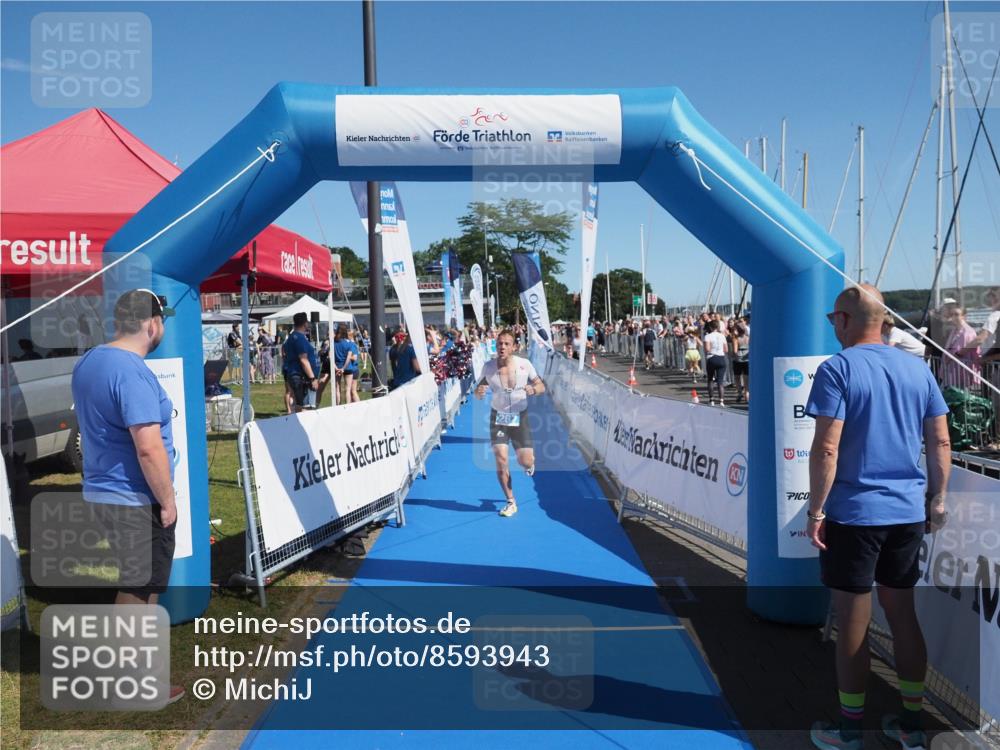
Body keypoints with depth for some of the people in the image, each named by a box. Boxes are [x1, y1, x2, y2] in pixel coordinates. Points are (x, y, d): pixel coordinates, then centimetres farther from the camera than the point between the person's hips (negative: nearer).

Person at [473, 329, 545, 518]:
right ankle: (511, 503, 12)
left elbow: (541, 386, -3)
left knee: (526, 462, -4)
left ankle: (529, 461, 37)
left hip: (520, 417, -1)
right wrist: (479, 392, -23)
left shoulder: (524, 365, -14)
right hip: (498, 417, 1)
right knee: (501, 460, -6)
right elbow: (479, 391, 2)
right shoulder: (488, 367, -10)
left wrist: (533, 390, -27)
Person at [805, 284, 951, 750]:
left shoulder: (837, 369, -12)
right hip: (908, 513, 6)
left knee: (853, 622, 5)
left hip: (853, 514, -6)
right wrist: (937, 498, 17)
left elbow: (826, 449, -18)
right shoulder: (916, 369, 6)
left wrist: (815, 510, -11)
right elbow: (941, 442, 8)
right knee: (902, 613, 17)